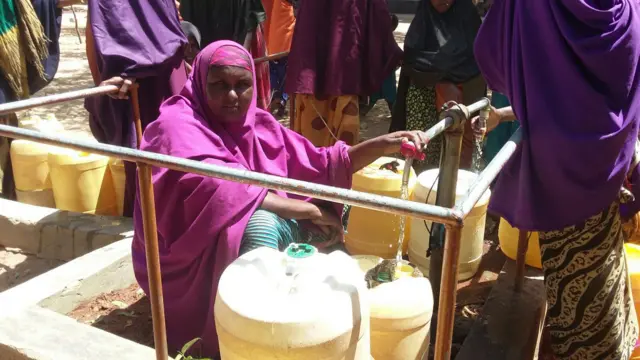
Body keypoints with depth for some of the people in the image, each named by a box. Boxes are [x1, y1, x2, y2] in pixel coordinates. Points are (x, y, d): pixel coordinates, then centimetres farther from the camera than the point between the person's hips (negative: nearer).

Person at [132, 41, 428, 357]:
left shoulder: (257, 124, 3)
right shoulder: (178, 123, -16)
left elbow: (317, 166, 3)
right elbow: (219, 190, -31)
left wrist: (384, 145, -11)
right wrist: (308, 210, -25)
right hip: (191, 260, -7)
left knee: (326, 219, -8)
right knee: (260, 222, -33)